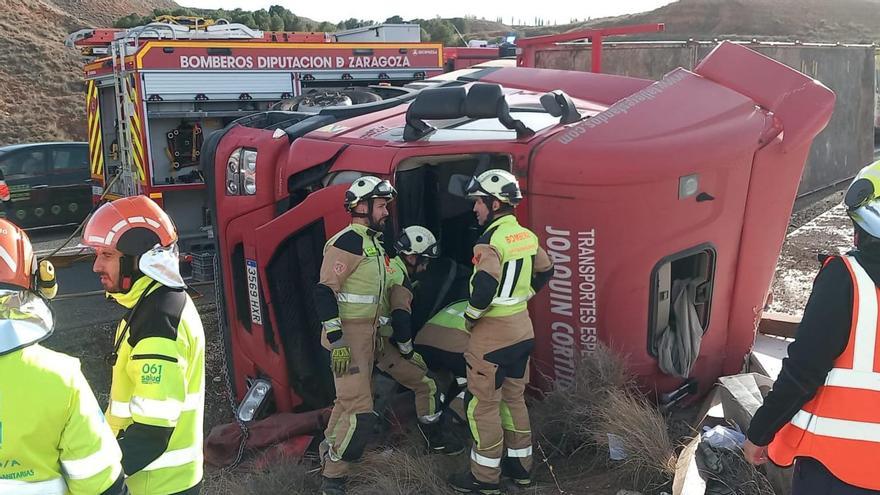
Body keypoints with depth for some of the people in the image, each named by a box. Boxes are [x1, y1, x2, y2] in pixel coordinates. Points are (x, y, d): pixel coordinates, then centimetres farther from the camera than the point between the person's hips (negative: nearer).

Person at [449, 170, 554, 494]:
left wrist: (470, 316, -14)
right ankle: (520, 466, 30)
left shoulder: (492, 239, -20)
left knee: (483, 404, 3)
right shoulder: (526, 235, 6)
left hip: (493, 334, -8)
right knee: (514, 398, 19)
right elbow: (545, 272, 20)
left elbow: (485, 286, -30)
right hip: (522, 330, 8)